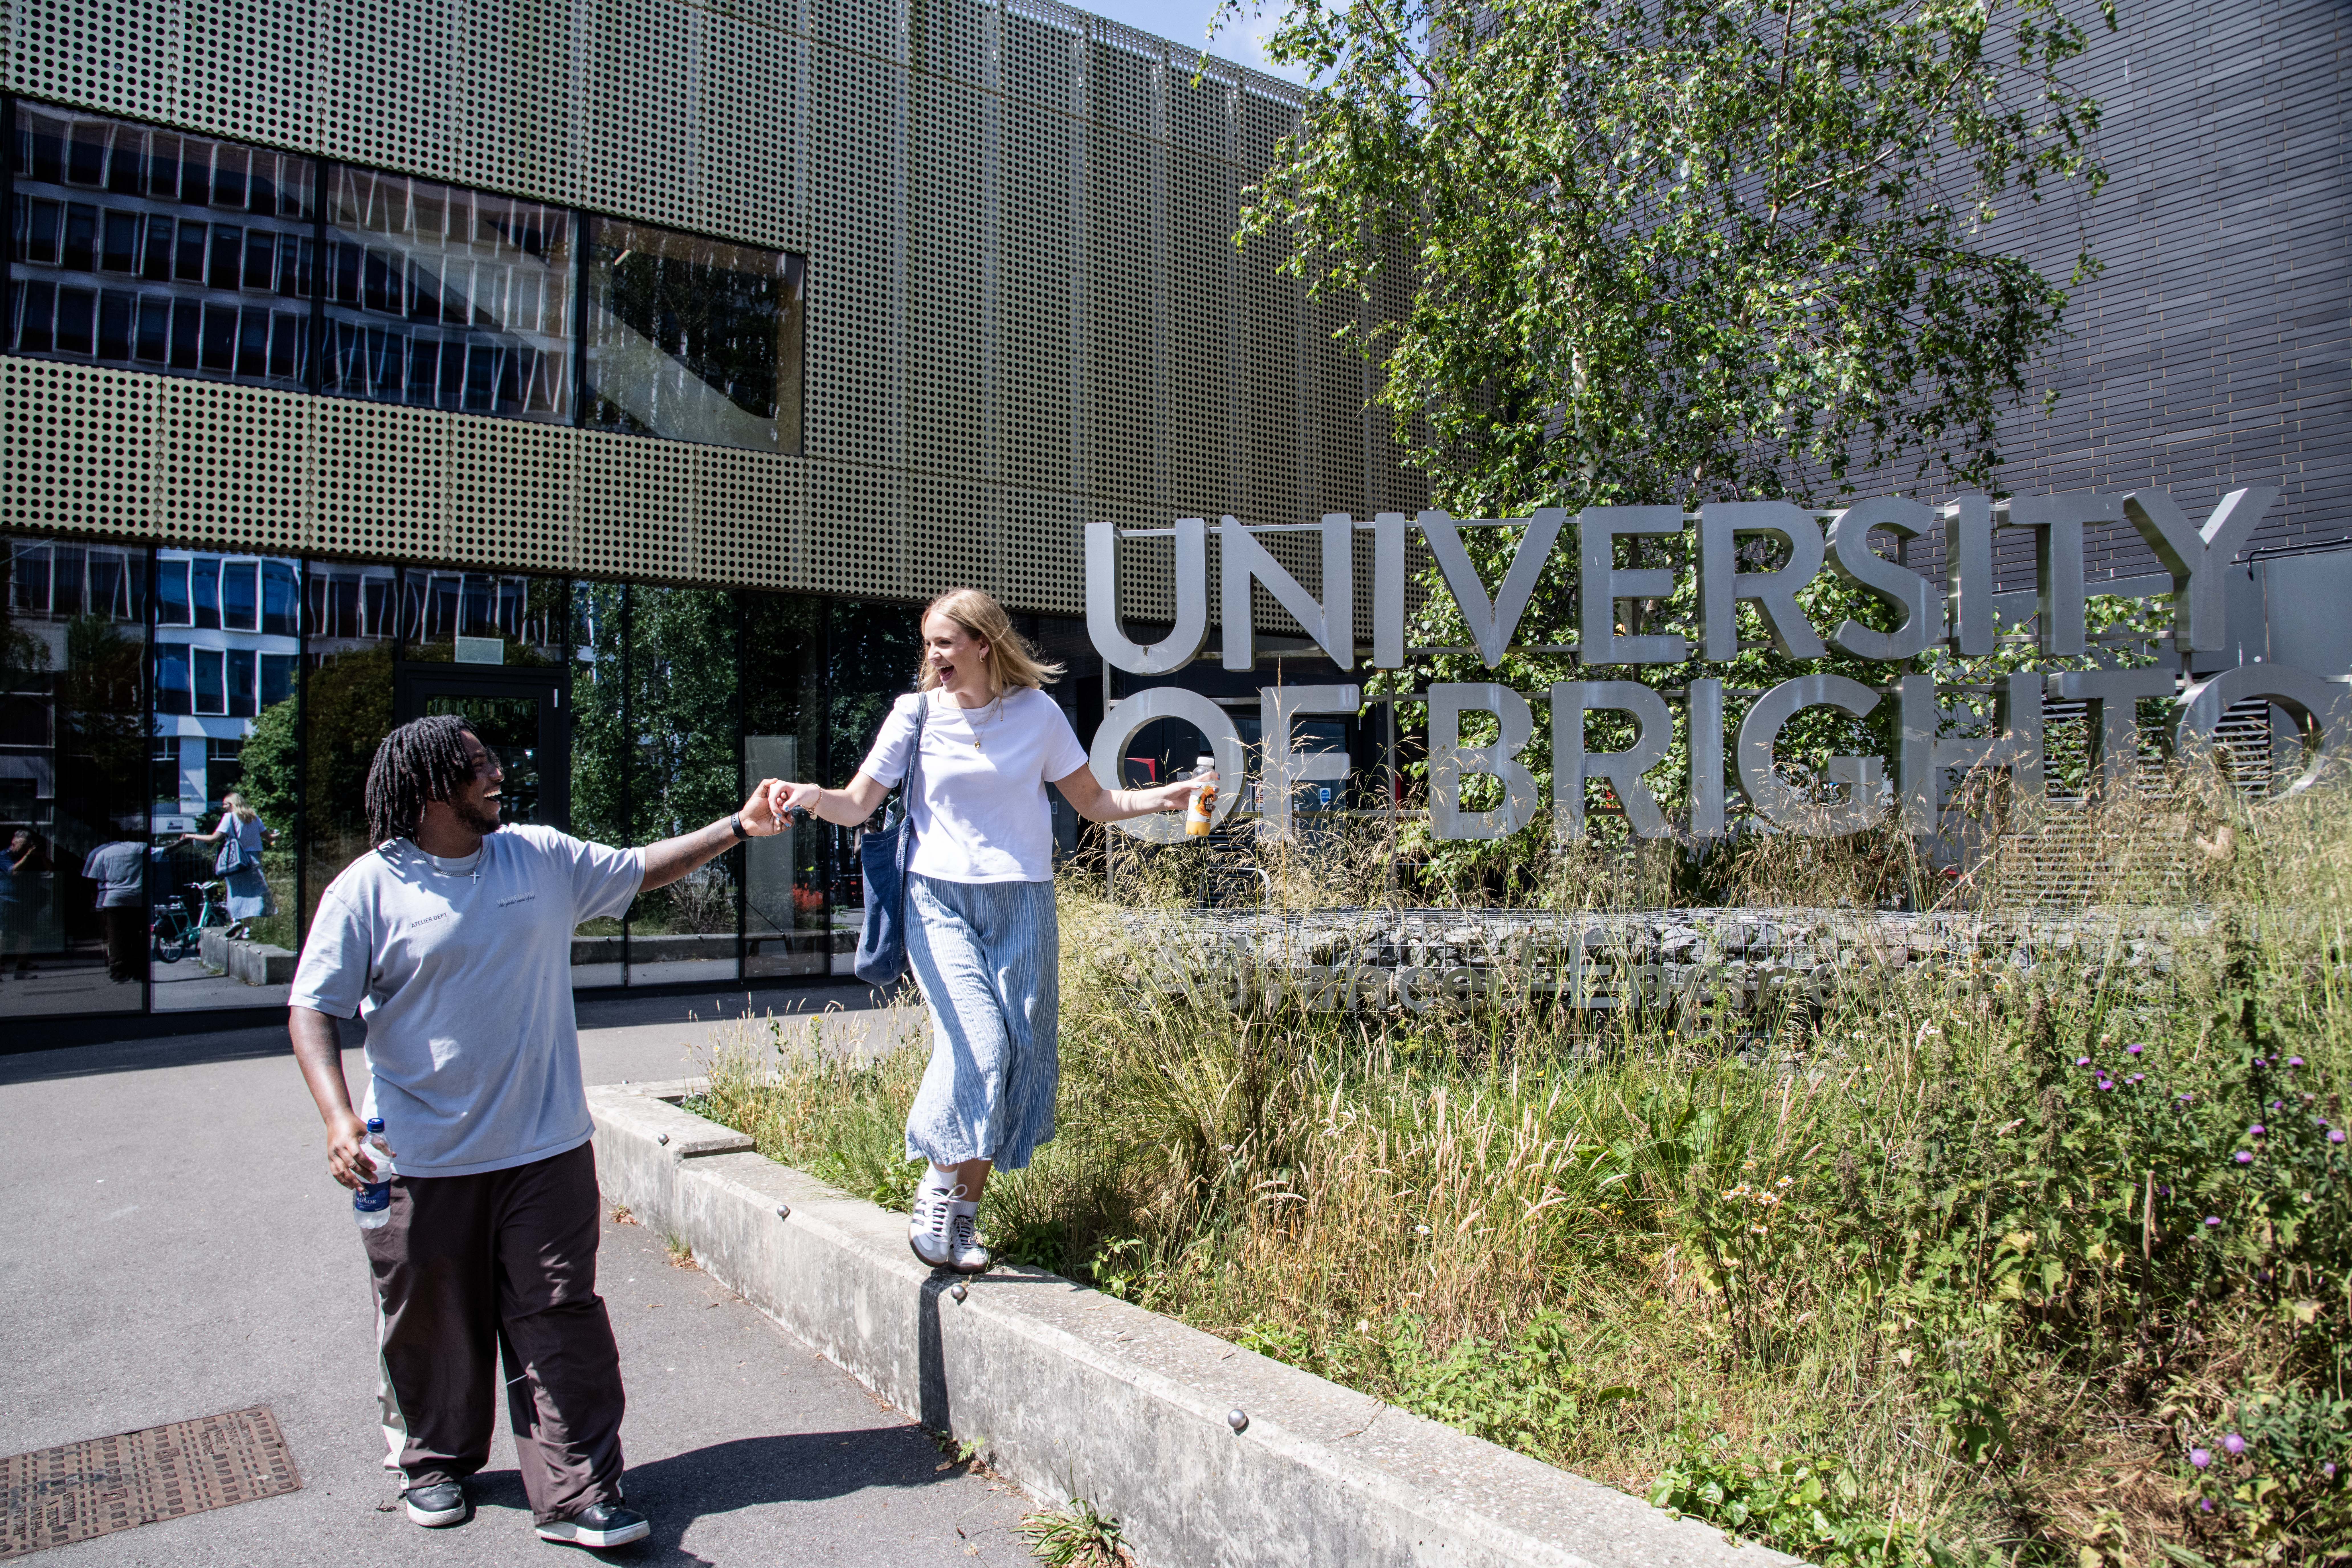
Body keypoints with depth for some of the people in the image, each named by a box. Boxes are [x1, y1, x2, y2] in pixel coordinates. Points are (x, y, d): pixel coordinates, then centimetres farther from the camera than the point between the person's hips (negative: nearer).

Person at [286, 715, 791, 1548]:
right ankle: (433, 1460, 39)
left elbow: (642, 869, 17)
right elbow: (312, 1008, -7)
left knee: (563, 1323, 2)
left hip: (547, 1150, 2)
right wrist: (338, 1117, -20)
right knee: (432, 1325, 14)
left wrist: (739, 827, 11)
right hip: (426, 1164, -2)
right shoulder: (368, 890, -6)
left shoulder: (542, 858, 5)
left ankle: (576, 1494, 10)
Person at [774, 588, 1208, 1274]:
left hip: (1022, 906, 2)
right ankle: (935, 1206, -3)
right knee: (977, 1044, -18)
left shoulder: (1038, 713, 4)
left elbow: (1094, 802, 11)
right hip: (940, 901, -2)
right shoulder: (917, 713, 3)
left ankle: (963, 1220, 14)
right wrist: (813, 796, -22)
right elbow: (857, 806, -1)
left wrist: (1166, 797, -3)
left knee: (1018, 1059, 1)